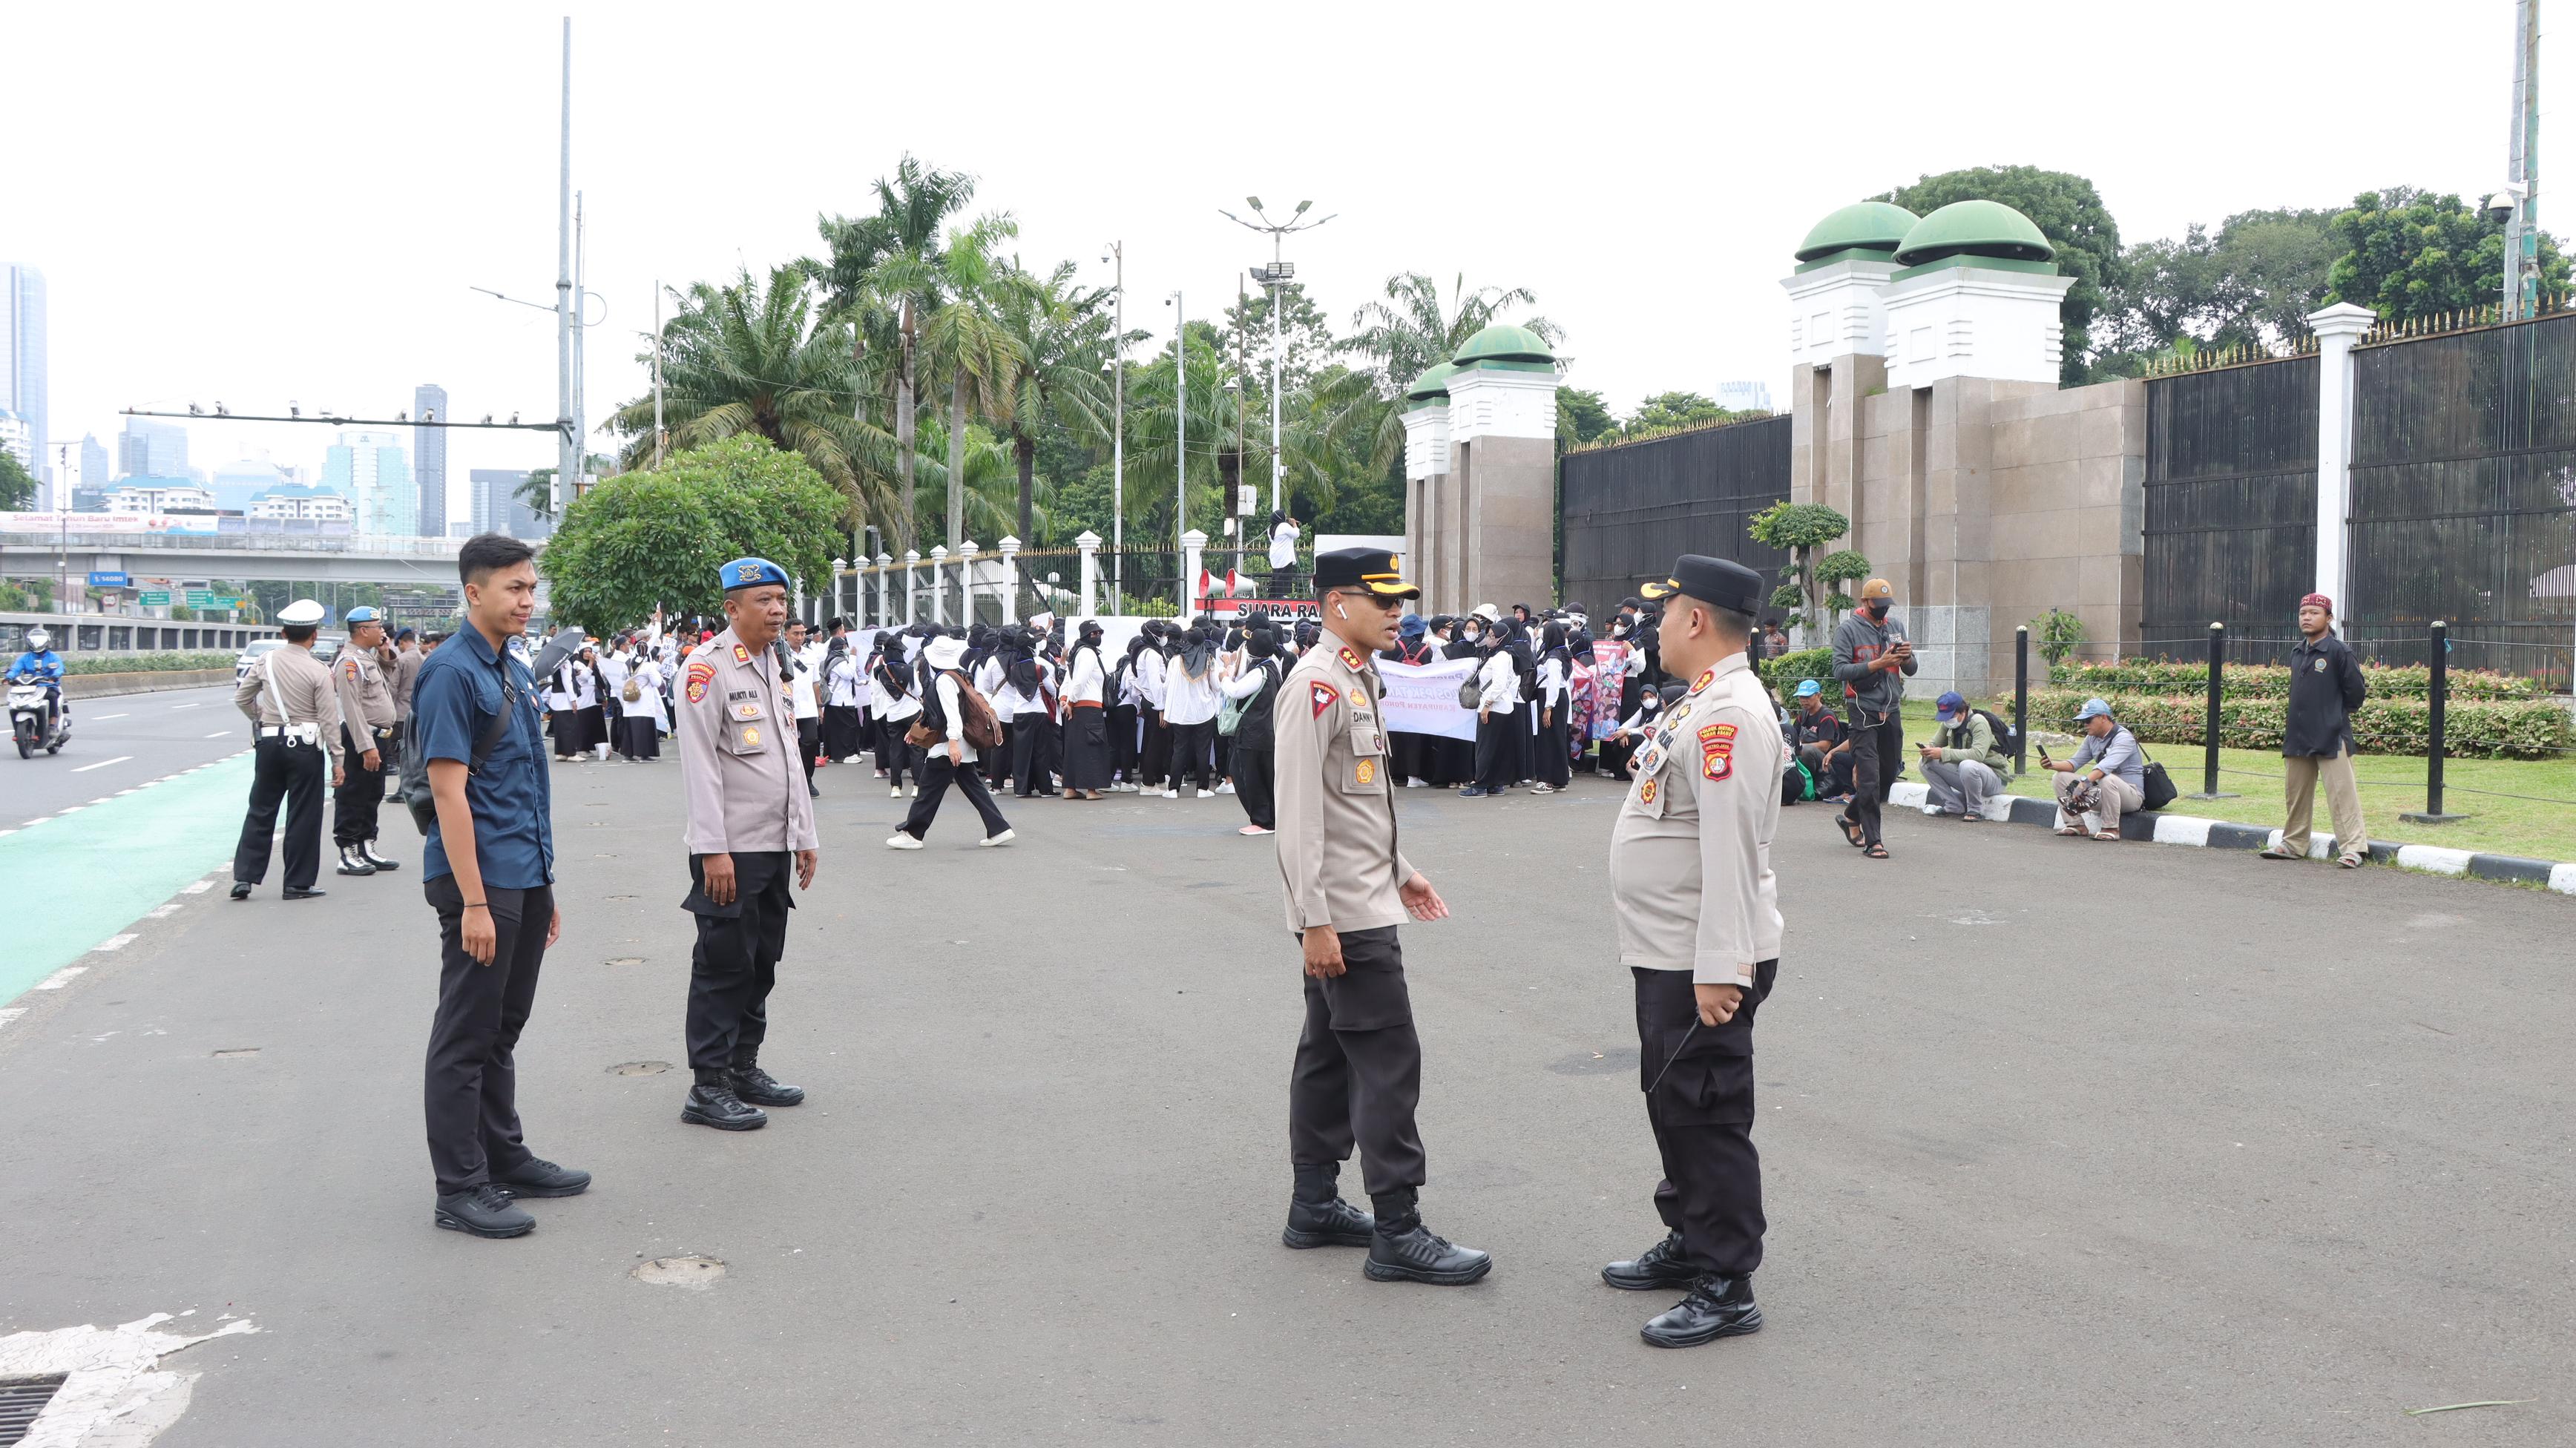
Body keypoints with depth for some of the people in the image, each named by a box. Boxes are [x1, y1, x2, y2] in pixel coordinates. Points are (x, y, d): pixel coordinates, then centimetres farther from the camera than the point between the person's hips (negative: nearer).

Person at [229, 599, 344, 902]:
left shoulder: (266, 661, 0)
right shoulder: (319, 672, -10)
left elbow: (241, 698, 9)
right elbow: (329, 720, -10)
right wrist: (338, 760, -5)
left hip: (268, 743, 4)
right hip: (305, 746, -4)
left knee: (261, 811, 13)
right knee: (303, 816, 3)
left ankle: (244, 877, 9)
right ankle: (298, 883, 6)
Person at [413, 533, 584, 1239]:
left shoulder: (516, 672, 13)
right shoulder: (451, 672, -14)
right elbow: (448, 791, -18)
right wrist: (473, 902, -21)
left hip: (526, 879, 8)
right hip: (481, 881, -8)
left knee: (502, 1030, 18)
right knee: (466, 1037, 1)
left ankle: (505, 1158, 29)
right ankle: (460, 1188, 8)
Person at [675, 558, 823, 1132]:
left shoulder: (776, 668, 15)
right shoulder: (708, 668, -12)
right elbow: (700, 766, -17)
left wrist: (805, 837, 18)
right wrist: (713, 850, -20)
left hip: (776, 847, 8)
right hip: (731, 850, -8)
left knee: (761, 963, 14)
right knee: (723, 966, -2)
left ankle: (745, 1068, 26)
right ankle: (708, 1088, 6)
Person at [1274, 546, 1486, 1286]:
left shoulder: (1361, 682, 14)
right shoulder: (1315, 686, -17)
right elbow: (1299, 812, -21)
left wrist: (1400, 871, 20)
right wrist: (1316, 920, -22)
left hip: (1366, 905, 10)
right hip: (1344, 918, -10)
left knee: (1329, 1054, 15)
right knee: (1389, 1062, -8)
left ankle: (1314, 1206, 24)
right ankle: (1397, 1232, -3)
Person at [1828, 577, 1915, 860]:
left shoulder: (1895, 627, 13)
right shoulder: (1848, 629, -4)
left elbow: (1911, 670, 14)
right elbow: (1840, 670, -14)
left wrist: (1907, 658, -9)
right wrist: (1878, 664, -21)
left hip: (1892, 710, 6)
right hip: (1864, 711, -6)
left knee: (1888, 775, 11)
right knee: (1869, 777, -9)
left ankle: (1851, 816, 32)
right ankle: (1872, 840, -5)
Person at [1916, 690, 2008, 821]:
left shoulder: (1978, 722, -22)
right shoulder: (1948, 723, 1)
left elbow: (1978, 754, -35)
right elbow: (1936, 743, 10)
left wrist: (1944, 753, -37)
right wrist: (1928, 749, -17)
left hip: (1994, 777, -8)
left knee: (1967, 766, -40)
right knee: (1926, 762, -7)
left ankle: (1975, 811, -18)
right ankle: (1954, 806, -5)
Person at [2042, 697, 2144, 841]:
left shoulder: (2123, 738, -18)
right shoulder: (2092, 738, 8)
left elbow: (2107, 765, -35)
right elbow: (2075, 763, 8)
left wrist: (2084, 782, -49)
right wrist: (2052, 764, -12)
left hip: (2132, 794, -8)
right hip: (2102, 793, 8)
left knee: (2107, 779, -40)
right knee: (2062, 777, -1)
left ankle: (2111, 829, -25)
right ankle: (2076, 825, -1)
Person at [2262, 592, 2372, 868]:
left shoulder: (2339, 651, -9)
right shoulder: (2297, 653, 13)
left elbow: (2356, 691, -6)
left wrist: (2337, 715, 5)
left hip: (2331, 738, -7)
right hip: (2297, 736, 7)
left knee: (2342, 793, -8)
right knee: (2295, 793, 13)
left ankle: (2353, 848, -6)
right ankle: (2293, 843, 24)